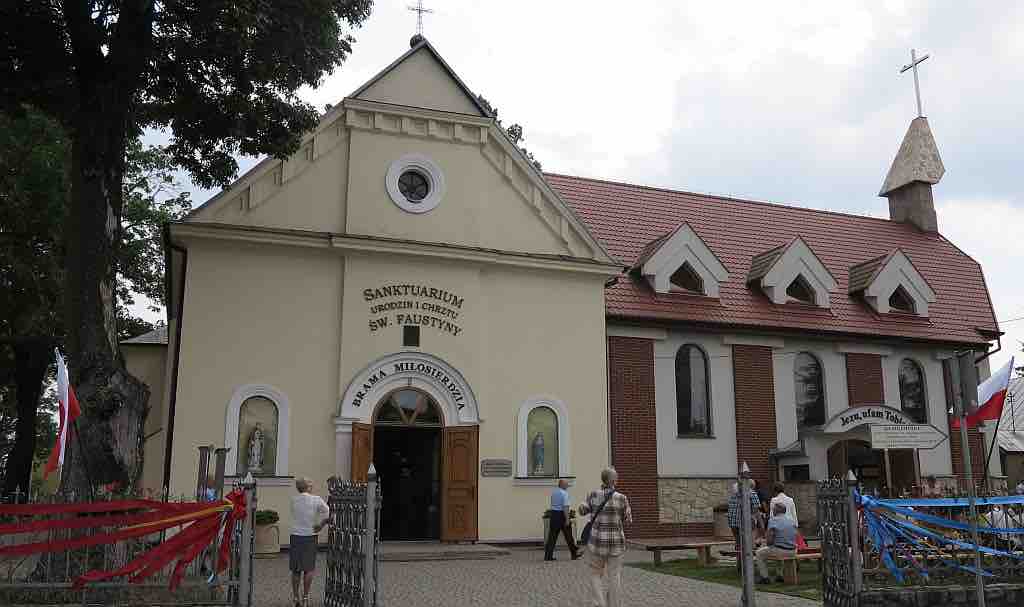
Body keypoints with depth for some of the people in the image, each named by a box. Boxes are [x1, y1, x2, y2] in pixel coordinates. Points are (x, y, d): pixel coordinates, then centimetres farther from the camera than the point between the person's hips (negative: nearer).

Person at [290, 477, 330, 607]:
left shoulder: (293, 500, 0)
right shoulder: (316, 500, -9)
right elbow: (330, 515, -12)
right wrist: (321, 525, -1)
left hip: (295, 536, 3)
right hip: (310, 537, -3)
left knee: (295, 570, 11)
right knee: (309, 569, 9)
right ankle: (305, 596, 8)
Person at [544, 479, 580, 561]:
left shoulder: (553, 492, 10)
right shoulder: (564, 493, -13)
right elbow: (565, 507, -20)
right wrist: (567, 519, -21)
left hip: (553, 513, 7)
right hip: (561, 514, -7)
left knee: (552, 536, 5)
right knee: (568, 535, 6)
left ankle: (548, 556, 2)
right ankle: (574, 553, 16)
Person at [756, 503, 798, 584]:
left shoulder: (773, 521, -9)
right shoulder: (792, 521, 11)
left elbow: (770, 540, -14)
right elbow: (795, 537, 14)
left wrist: (769, 546, 6)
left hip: (780, 551, -6)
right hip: (792, 552, 6)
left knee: (760, 552, 16)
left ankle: (764, 577, 15)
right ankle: (781, 575, 35)